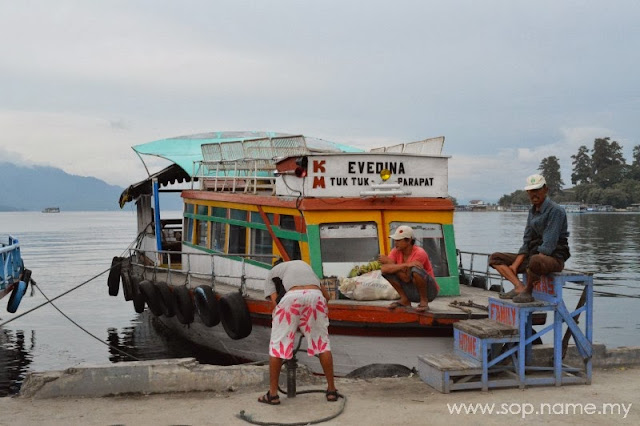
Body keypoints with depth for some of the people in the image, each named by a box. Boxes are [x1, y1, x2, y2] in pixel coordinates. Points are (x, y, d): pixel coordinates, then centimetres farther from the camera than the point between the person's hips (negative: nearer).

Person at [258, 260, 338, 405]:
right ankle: (331, 390, 21)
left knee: (277, 344, 10)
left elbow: (274, 301, 11)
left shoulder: (271, 273, 29)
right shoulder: (304, 264, 40)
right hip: (316, 296, 3)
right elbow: (326, 295, 32)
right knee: (322, 343, 17)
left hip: (293, 296, -3)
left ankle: (273, 394, 14)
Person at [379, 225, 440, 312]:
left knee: (415, 269, -35)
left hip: (429, 291, -6)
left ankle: (424, 301, -14)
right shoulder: (396, 251, -4)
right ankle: (405, 300, -2)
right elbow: (384, 268, -22)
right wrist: (406, 264, -31)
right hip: (412, 292, 6)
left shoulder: (419, 253, -22)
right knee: (387, 269, -10)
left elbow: (407, 278, -26)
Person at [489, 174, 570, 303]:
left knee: (535, 261, -44)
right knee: (495, 258, 2)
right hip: (534, 255, 9)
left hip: (553, 258, -8)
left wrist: (531, 268, -26)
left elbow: (549, 244, -20)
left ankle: (527, 291, -17)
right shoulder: (533, 211, 12)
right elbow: (527, 241, 13)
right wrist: (515, 265, 1)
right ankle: (519, 287, -18)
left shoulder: (555, 210, -13)